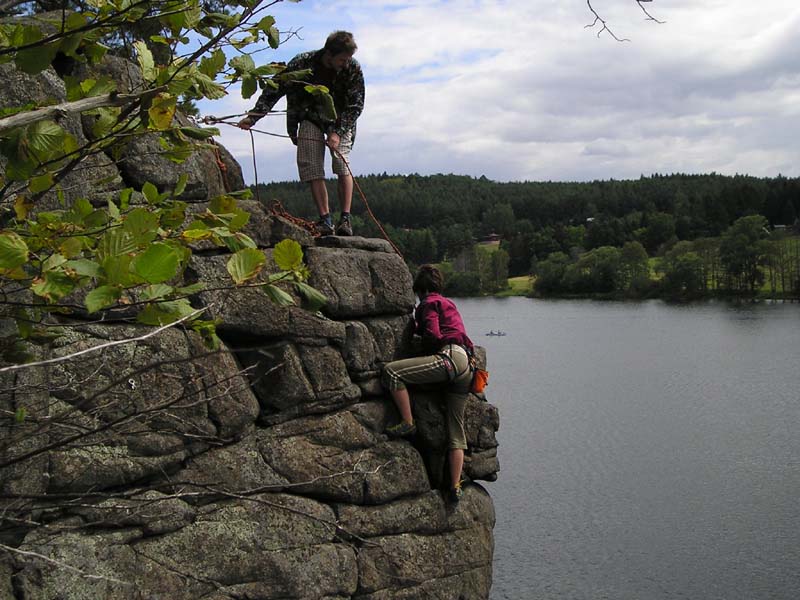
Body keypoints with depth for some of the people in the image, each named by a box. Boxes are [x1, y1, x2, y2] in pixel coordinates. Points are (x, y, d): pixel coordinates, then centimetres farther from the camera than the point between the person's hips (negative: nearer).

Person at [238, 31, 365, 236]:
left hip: (340, 119, -1)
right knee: (312, 168, -13)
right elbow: (273, 91, -14)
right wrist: (253, 117, -24)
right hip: (310, 117, 1)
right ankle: (325, 220, -10)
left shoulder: (353, 69, -20)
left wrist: (338, 133, -26)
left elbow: (355, 104, -14)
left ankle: (345, 219, -17)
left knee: (342, 164, -20)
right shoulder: (301, 64, -21)